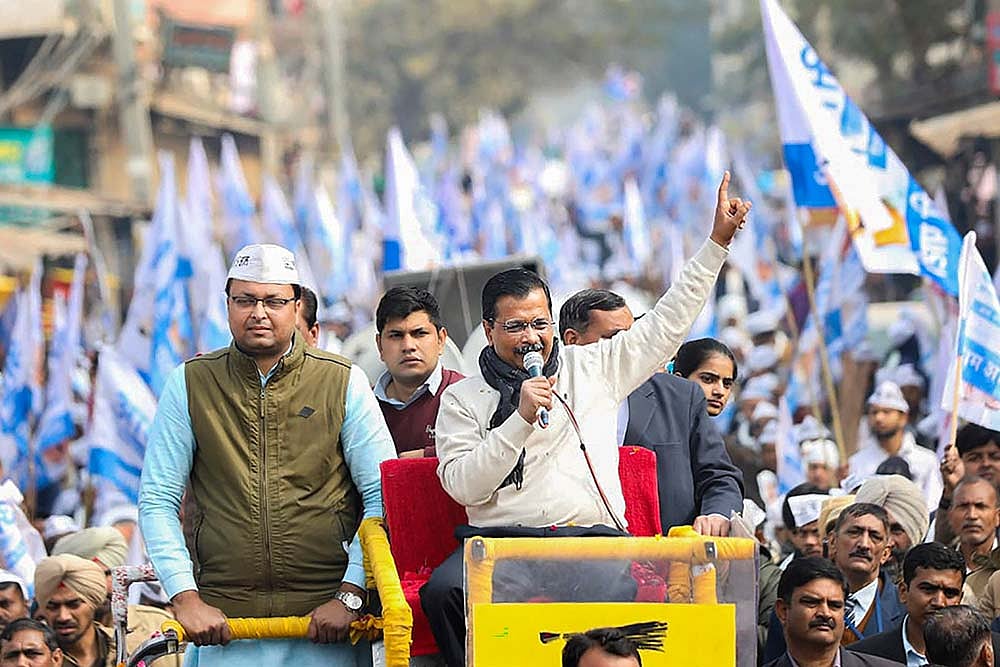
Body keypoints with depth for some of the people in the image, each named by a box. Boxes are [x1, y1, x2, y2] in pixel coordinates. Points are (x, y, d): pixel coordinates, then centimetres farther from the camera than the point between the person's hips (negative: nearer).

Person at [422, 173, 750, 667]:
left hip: (591, 535, 0)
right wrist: (520, 419, -8)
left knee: (610, 596, -37)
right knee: (443, 591, -33)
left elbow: (667, 324, 20)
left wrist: (717, 241, 17)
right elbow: (463, 486, 0)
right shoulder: (462, 399, 13)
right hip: (500, 538, 0)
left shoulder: (593, 368, 17)